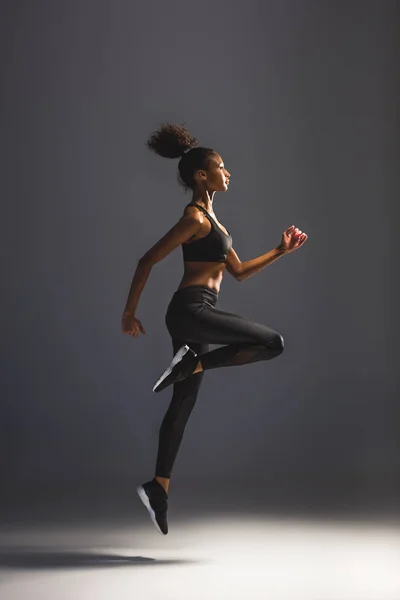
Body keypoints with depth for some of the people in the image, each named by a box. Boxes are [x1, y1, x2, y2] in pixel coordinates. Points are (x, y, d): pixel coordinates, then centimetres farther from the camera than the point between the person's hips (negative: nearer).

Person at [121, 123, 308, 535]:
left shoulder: (210, 219, 22)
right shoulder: (195, 217, -8)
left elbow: (239, 271, 25)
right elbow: (148, 260, -10)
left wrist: (280, 251, 21)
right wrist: (130, 312, -8)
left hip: (193, 315, 9)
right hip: (191, 310, -9)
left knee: (183, 403, 9)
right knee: (272, 342, -13)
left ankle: (158, 487, 12)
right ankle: (192, 363, -12)